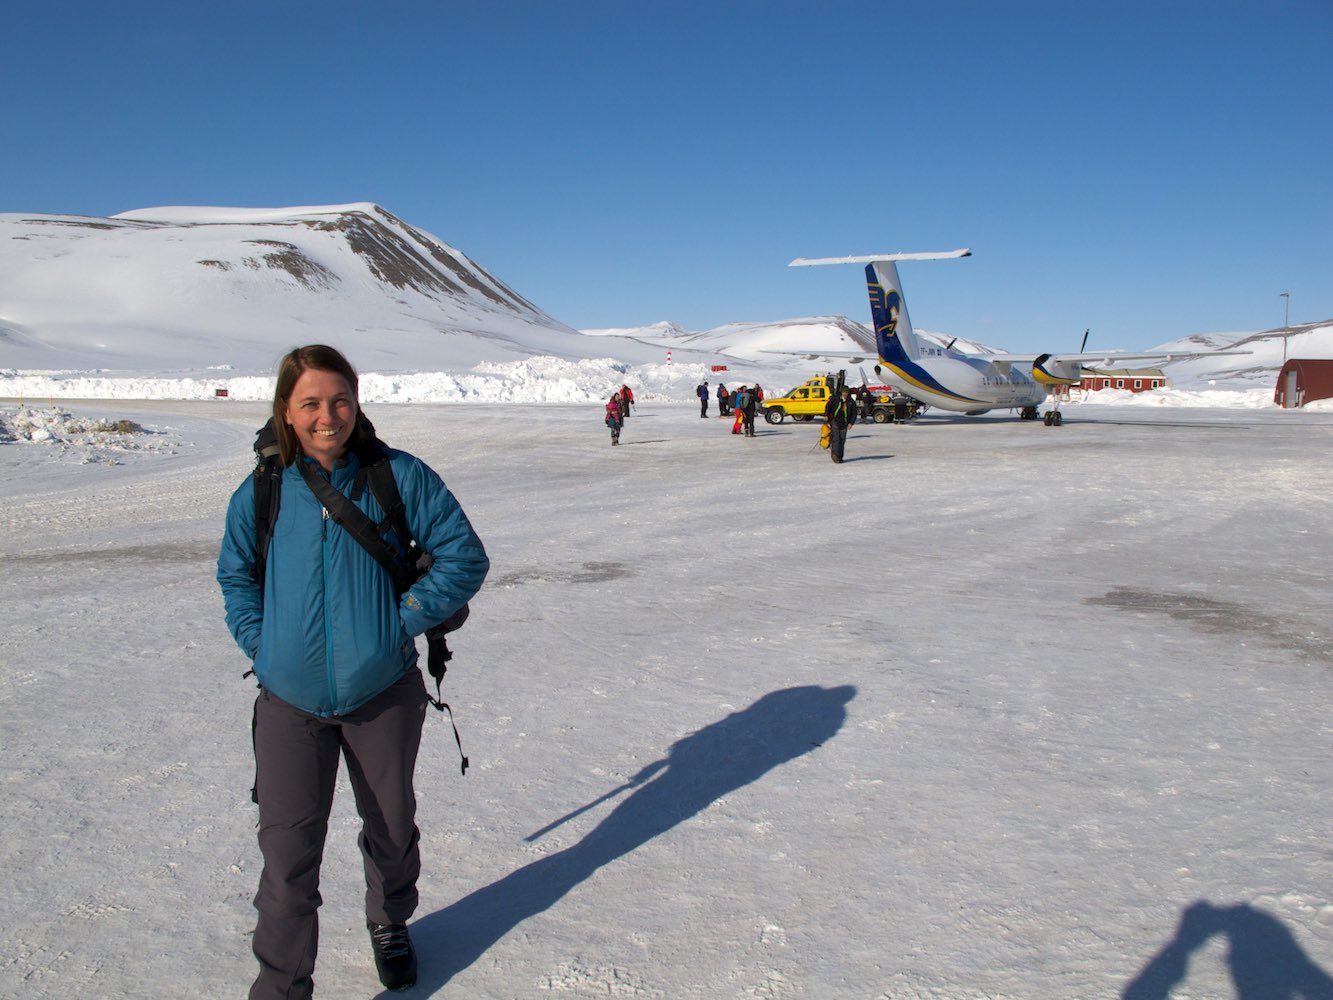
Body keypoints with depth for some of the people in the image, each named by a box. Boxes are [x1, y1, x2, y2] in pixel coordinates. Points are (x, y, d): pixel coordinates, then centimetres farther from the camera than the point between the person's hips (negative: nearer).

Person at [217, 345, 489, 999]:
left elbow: (464, 556, -5)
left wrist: (404, 621, -13)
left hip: (383, 693, 0)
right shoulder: (260, 493, -2)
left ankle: (390, 925, 48)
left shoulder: (398, 476, -8)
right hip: (289, 700, 0)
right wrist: (261, 643, 0)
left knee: (391, 827, 19)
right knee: (287, 850, -3)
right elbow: (236, 576, 15)